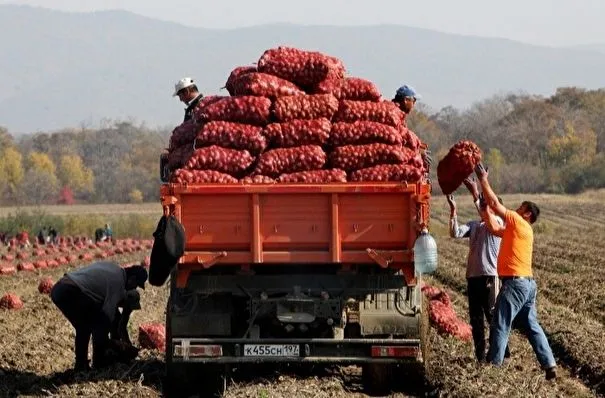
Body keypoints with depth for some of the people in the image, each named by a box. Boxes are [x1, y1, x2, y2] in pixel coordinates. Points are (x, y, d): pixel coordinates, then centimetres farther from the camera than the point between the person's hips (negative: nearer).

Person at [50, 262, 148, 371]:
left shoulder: (112, 268, 21)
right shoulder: (118, 281, -4)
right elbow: (108, 312, -3)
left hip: (57, 289, 10)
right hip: (70, 293, -10)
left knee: (83, 327, 24)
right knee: (101, 324, 1)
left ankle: (80, 365, 24)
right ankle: (99, 365, 6)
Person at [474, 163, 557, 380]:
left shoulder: (519, 223, -6)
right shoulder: (517, 229, 19)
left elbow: (495, 204, -7)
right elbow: (494, 228, 23)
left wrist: (483, 180, 1)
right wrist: (482, 203, 22)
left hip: (515, 283, -9)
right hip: (527, 283, 10)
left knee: (500, 326, -6)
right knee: (531, 326, 10)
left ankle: (493, 365, -7)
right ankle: (549, 366, 8)